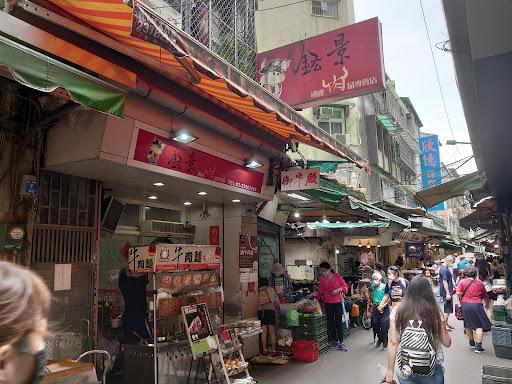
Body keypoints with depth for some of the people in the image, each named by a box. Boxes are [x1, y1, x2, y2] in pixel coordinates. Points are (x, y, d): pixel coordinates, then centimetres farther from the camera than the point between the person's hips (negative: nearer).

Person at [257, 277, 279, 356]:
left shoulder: (258, 291, 7)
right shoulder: (271, 290, 6)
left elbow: (256, 303, 0)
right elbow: (277, 302, 3)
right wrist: (275, 306, 21)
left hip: (261, 311, 1)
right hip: (270, 311, -1)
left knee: (263, 332, 6)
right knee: (272, 332, 4)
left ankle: (264, 350, 11)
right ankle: (273, 350, 6)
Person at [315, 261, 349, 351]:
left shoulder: (337, 276, -6)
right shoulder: (322, 279, 2)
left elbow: (345, 287, -2)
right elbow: (320, 291, 5)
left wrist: (337, 290, -16)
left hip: (337, 302, -3)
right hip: (327, 303, 3)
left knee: (338, 322, -2)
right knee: (330, 322, 11)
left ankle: (341, 342, 6)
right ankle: (334, 340, 24)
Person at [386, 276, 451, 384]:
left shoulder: (398, 313, -10)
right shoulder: (435, 313, -11)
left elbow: (393, 344, -9)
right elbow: (447, 343, -1)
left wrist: (390, 370, 1)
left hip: (406, 371, 0)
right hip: (431, 371, 0)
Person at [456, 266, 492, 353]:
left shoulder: (462, 282, 5)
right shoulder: (480, 283, 8)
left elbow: (458, 293, -9)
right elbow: (485, 296, 20)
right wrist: (487, 304, 39)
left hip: (465, 304, 2)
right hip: (476, 305, -2)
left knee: (468, 325, 16)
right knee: (479, 326, 3)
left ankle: (472, 343, 30)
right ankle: (478, 346, -5)